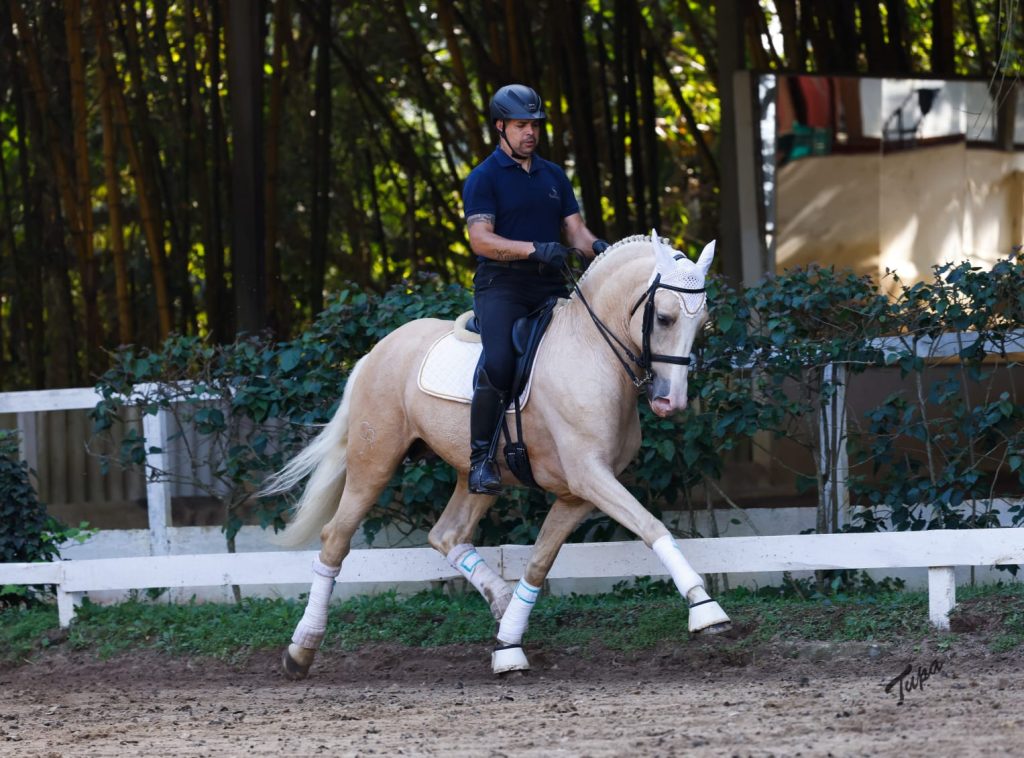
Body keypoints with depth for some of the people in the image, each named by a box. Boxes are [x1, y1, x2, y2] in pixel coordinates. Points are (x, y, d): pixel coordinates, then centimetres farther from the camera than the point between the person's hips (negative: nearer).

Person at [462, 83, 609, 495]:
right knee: (498, 361, -28)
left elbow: (574, 228, 15)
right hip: (501, 283, -6)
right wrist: (533, 249, -25)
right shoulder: (483, 179, 1)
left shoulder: (553, 176, 20)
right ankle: (481, 457, -22)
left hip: (549, 286, 6)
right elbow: (480, 239, -11)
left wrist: (595, 246, -9)